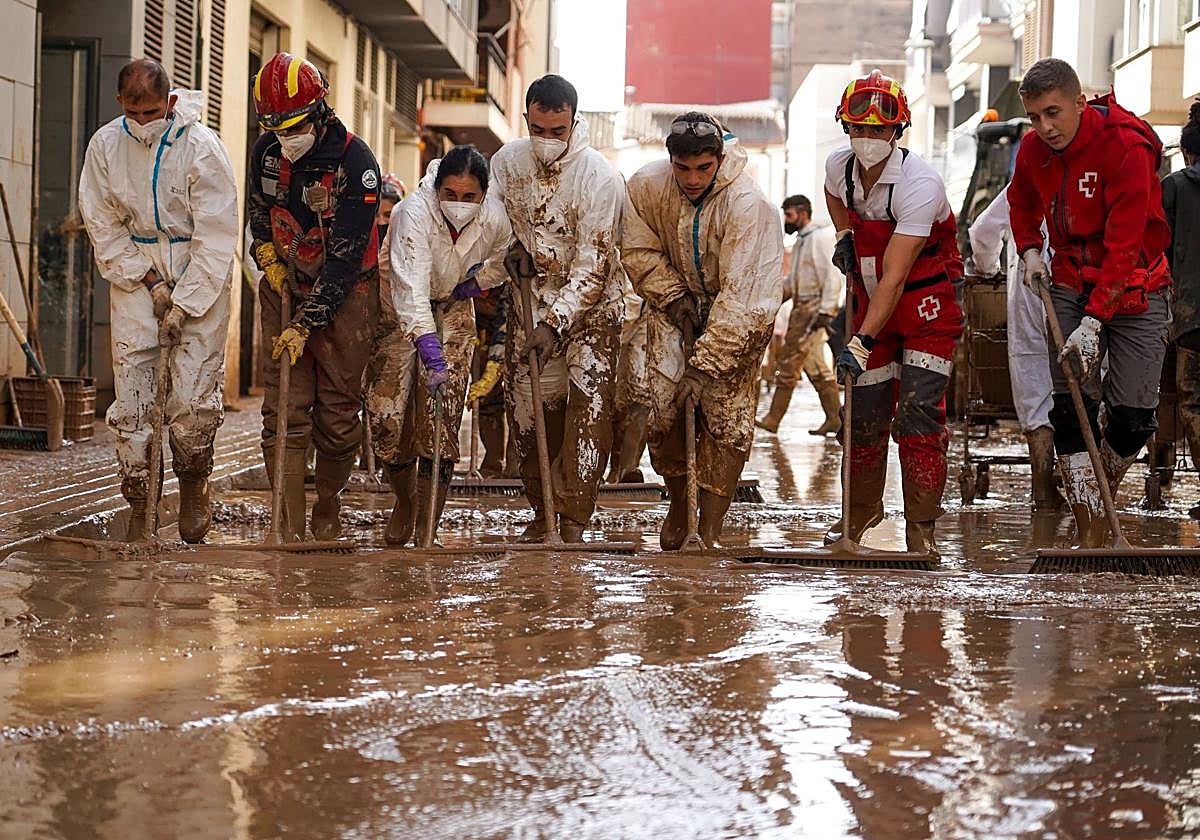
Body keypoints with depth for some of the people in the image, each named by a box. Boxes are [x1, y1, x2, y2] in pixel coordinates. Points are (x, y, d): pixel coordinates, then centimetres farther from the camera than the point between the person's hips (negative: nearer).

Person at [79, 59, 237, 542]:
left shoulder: (201, 146, -13)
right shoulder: (105, 145, -4)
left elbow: (216, 236, -12)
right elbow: (104, 227, 3)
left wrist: (183, 304, -14)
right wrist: (150, 282, -5)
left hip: (199, 272, -3)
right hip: (134, 269, 3)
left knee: (194, 396, -9)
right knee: (130, 394, -4)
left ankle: (192, 491, 14)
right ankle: (137, 509, 5)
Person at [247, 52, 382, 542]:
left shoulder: (355, 162, -21)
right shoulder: (266, 151, -4)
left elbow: (345, 256, -22)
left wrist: (306, 324, -23)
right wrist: (268, 254, 0)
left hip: (345, 294, -4)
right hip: (285, 289, 4)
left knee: (338, 414, -1)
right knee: (284, 411, -6)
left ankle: (328, 512, 20)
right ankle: (290, 530, -7)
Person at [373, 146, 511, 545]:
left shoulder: (495, 220, -18)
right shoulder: (414, 212, -31)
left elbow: (501, 262, 8)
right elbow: (412, 288, -40)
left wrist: (474, 285, -9)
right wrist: (432, 357, -47)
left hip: (453, 311, 2)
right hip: (401, 314, -2)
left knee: (441, 421, -9)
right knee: (390, 414, -7)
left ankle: (427, 532, -5)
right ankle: (404, 502, 23)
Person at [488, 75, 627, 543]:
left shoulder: (599, 177, -20)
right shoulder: (506, 162, -5)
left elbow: (593, 264, -22)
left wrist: (555, 323, -28)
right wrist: (515, 248, -6)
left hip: (590, 303, -4)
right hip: (530, 298, 4)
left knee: (590, 403, -16)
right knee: (526, 405, 4)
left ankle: (573, 522, -15)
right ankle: (541, 513, 20)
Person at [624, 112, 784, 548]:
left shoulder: (747, 204, -30)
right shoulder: (646, 186, -17)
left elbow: (739, 294, -32)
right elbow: (639, 250, 0)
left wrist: (704, 364, -33)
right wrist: (673, 298, -13)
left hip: (739, 315, -3)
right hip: (677, 301, 3)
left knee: (727, 421, -10)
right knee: (661, 411, -5)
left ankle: (710, 530, -1)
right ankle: (678, 502, 20)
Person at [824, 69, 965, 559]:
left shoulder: (919, 185, -28)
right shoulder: (838, 166, -8)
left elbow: (894, 278, -32)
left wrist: (861, 343, -37)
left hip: (927, 303, -6)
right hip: (872, 301, 6)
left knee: (919, 412, -14)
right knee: (864, 411, 10)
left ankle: (921, 527, -7)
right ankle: (862, 510, 30)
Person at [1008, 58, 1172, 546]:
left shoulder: (1127, 146, -22)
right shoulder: (1033, 149, -3)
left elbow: (1123, 246, -25)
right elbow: (1021, 200, 23)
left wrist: (1093, 321, -29)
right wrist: (1029, 250, 6)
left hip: (1133, 290, -4)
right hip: (1071, 284, 4)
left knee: (1133, 415, -7)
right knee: (1071, 407, -9)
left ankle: (1100, 506, 20)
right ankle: (1088, 533, -6)